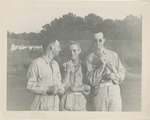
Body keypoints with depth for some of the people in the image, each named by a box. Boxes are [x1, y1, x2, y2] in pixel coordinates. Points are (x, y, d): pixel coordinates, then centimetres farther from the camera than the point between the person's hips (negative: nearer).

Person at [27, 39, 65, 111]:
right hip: (42, 103, -6)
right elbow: (30, 86, -11)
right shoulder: (36, 63, -9)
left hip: (55, 103, 6)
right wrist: (47, 89, -19)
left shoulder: (55, 64, 13)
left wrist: (61, 90, -3)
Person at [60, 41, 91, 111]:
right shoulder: (65, 65, 4)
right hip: (67, 99, -1)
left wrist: (75, 88, -8)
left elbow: (88, 87, 3)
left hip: (80, 100, 1)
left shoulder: (84, 67, 6)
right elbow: (64, 85, -2)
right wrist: (68, 71, -8)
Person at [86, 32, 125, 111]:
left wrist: (113, 76, -10)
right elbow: (92, 81, -6)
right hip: (98, 92, -2)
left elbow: (122, 74, 10)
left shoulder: (113, 55, 9)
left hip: (114, 90, 2)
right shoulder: (90, 58, 1)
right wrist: (102, 65, -12)